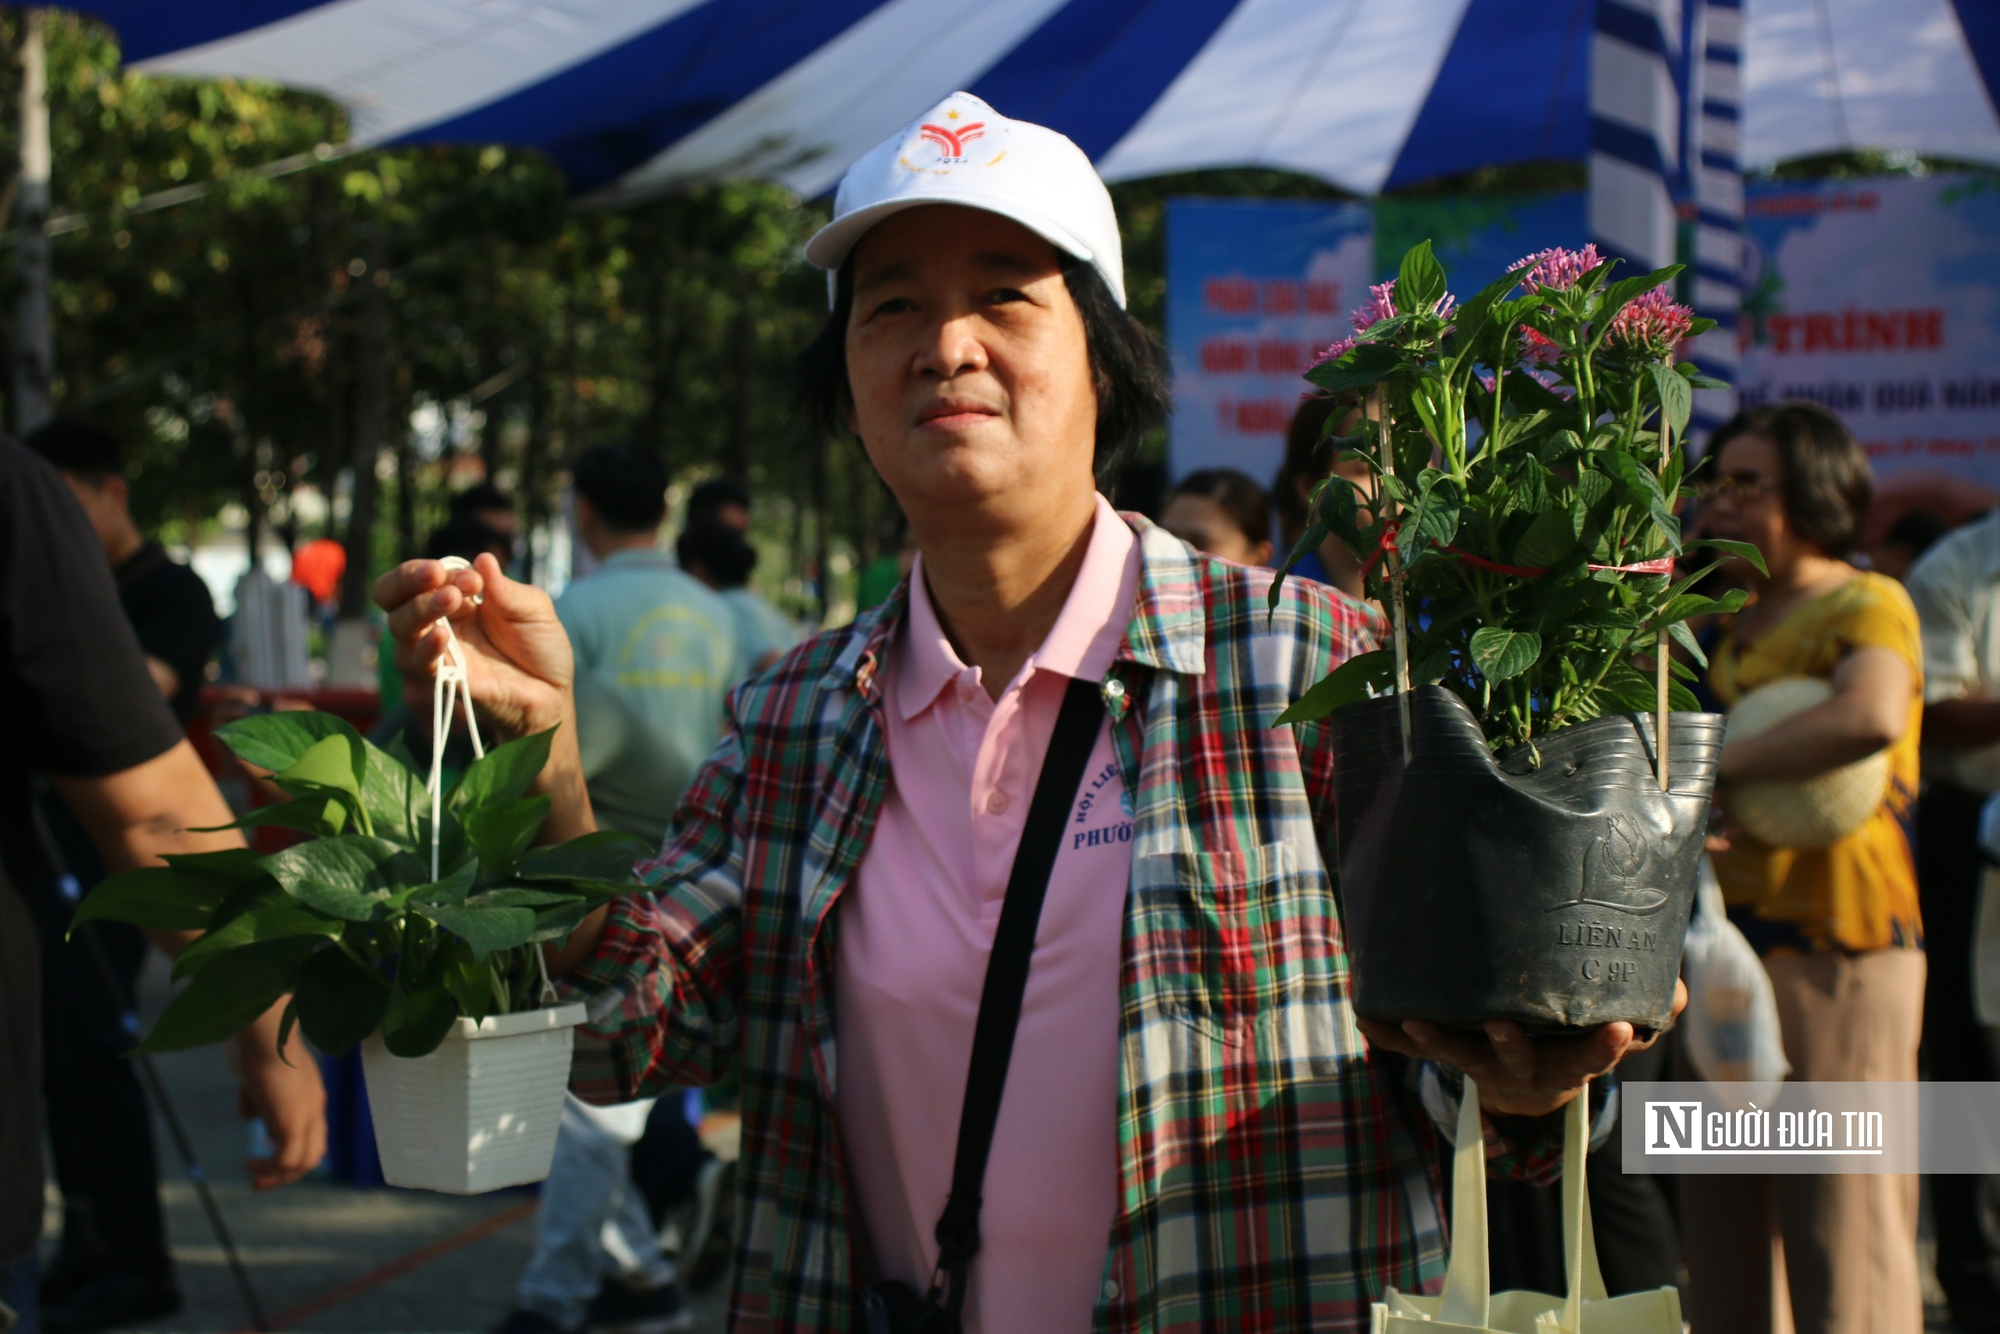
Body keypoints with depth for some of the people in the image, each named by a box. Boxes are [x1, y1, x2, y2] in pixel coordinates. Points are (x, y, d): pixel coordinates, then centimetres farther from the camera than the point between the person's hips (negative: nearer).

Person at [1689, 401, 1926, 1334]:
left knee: (1845, 1234, -5)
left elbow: (1871, 716, -26)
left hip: (1837, 949, -7)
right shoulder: (1713, 619, 19)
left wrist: (1714, 764, -22)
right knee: (1721, 1238, 10)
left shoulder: (1867, 604, -5)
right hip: (1718, 949, 8)